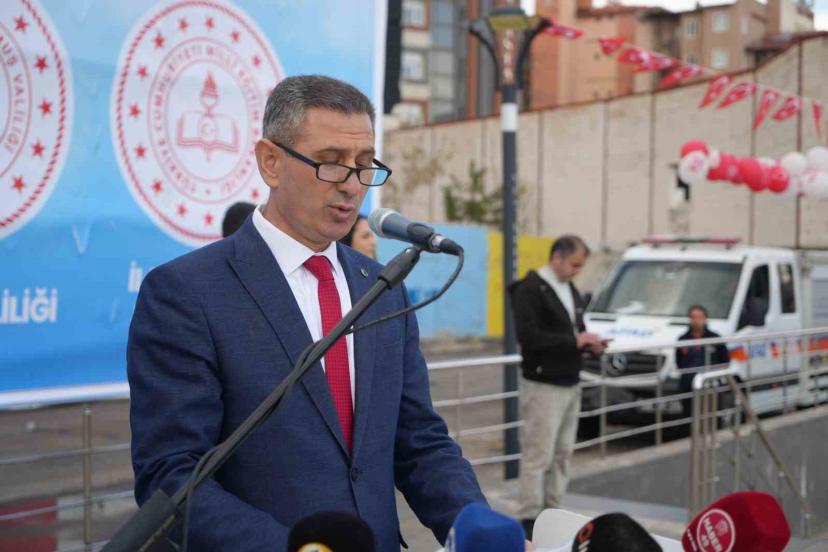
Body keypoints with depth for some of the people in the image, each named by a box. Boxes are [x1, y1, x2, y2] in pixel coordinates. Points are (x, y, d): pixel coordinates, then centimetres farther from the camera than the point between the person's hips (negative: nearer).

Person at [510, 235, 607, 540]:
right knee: (538, 455, -6)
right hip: (543, 386, -8)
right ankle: (529, 520, 1)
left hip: (571, 385, 8)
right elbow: (528, 336, -21)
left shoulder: (571, 290, 15)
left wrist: (589, 343, 2)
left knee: (562, 454, 11)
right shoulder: (530, 289, -12)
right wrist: (573, 340, -20)